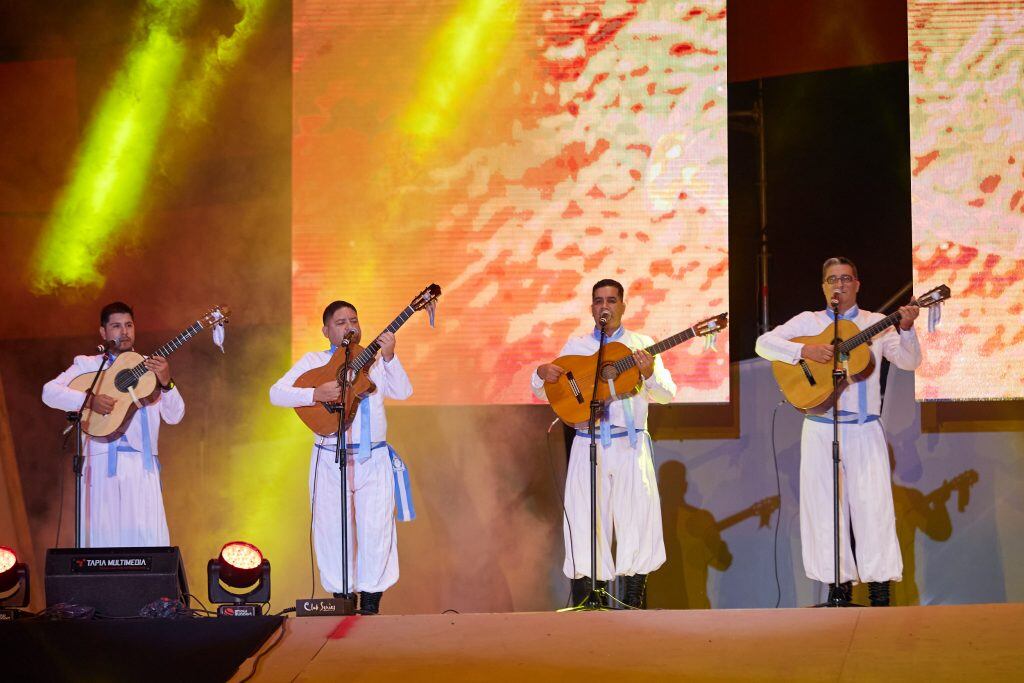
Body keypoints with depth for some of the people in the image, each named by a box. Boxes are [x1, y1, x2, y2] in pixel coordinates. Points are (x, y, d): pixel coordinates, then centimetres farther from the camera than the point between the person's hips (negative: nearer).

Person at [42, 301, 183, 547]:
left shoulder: (149, 367, 15)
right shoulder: (87, 365, 10)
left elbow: (174, 417, 6)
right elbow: (49, 392, -4)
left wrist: (166, 383, -12)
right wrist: (89, 400, -18)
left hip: (141, 464, 1)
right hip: (102, 463, -1)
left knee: (147, 536, -7)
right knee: (103, 535, -6)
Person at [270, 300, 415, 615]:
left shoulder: (375, 361, 10)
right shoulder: (314, 361, 6)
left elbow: (403, 392, -3)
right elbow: (276, 393, -5)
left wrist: (389, 357, -16)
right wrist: (316, 394, -19)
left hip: (374, 460, 1)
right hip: (330, 459, -1)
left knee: (376, 528, -3)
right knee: (332, 529, 2)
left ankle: (370, 605, 6)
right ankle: (342, 597, 15)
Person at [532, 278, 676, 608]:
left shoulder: (641, 344, 8)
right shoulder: (575, 346, 13)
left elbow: (667, 395, 1)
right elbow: (544, 393, 13)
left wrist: (649, 375, -20)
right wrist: (542, 374, -10)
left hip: (630, 445, -1)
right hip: (587, 444, 1)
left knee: (638, 519, -3)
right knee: (584, 521, -3)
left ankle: (633, 603, 5)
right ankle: (584, 606, 2)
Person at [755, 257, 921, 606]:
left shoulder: (876, 323, 10)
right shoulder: (808, 321, 8)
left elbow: (910, 362, 3)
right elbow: (763, 343, -1)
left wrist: (906, 329, -16)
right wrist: (805, 350, -15)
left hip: (865, 430, 0)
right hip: (820, 430, 0)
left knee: (873, 505, -5)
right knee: (825, 506, 1)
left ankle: (880, 588, -1)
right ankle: (839, 584, 9)